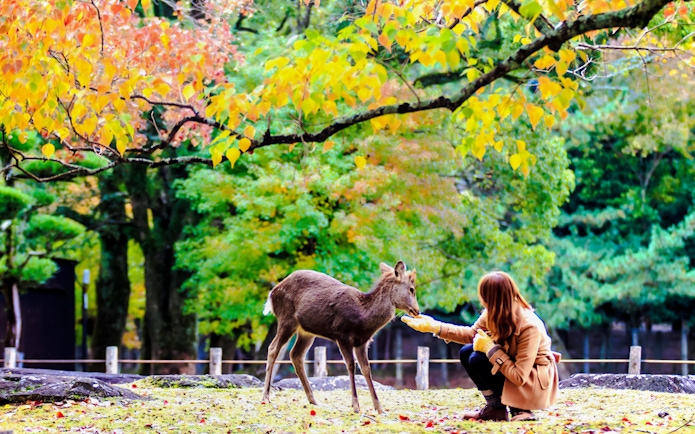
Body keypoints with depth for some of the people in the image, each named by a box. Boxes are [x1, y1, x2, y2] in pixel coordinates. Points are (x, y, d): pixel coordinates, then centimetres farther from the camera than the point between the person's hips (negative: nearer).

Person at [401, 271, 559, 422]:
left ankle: (520, 408, -6)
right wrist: (434, 326, -1)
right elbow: (471, 334, 7)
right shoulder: (494, 314, -11)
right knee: (466, 353, -3)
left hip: (535, 381, -8)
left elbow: (519, 377, -32)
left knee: (478, 361, -22)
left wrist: (490, 348, -28)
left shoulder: (530, 327, -32)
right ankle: (494, 407, 4)